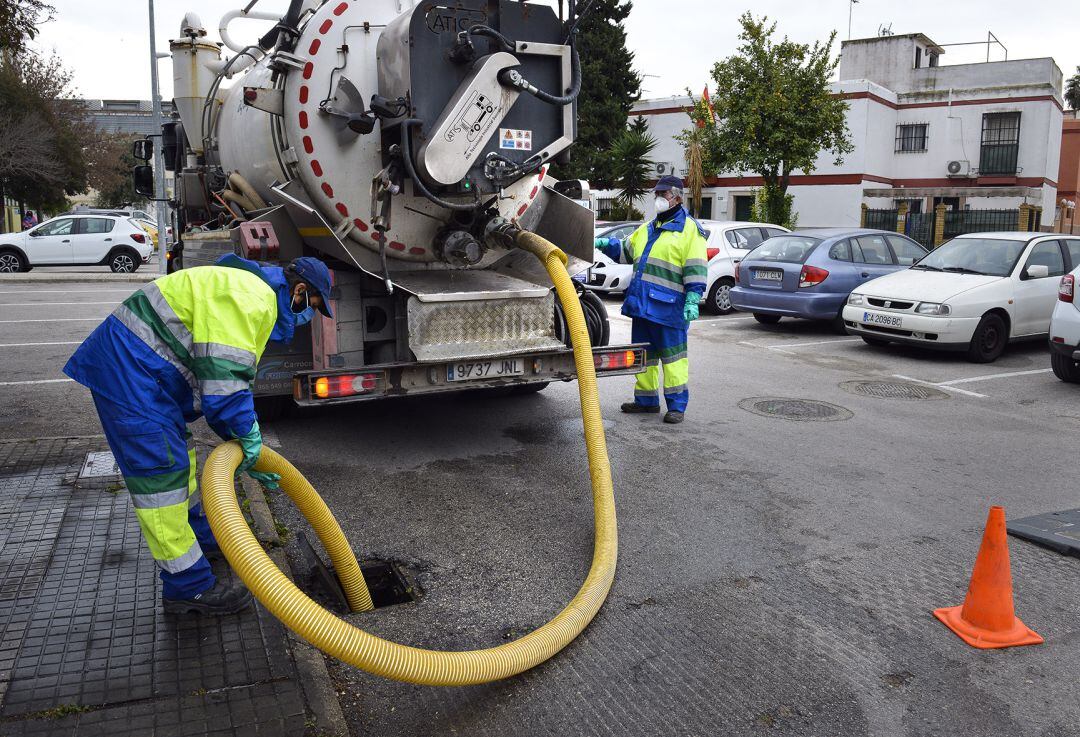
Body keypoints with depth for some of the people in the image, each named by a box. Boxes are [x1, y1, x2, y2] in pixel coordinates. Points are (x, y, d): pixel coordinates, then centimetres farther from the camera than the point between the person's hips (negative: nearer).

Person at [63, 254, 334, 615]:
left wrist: (243, 449, 19)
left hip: (137, 365, 11)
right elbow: (224, 374, -25)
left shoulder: (256, 300, 19)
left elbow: (222, 387, 22)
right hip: (128, 362, -11)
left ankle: (197, 535, 43)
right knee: (161, 468, -8)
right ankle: (188, 586, -1)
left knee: (178, 452, 24)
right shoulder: (252, 295, -15)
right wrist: (249, 433, -13)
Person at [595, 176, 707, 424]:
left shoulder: (689, 229, -2)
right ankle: (646, 399, 25)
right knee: (644, 355, 13)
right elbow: (626, 252, 29)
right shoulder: (647, 229, 20)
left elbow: (696, 270, -9)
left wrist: (692, 301, -17)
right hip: (641, 304, 8)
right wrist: (606, 244, 12)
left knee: (673, 357, -2)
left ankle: (676, 405, 5)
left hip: (668, 307, -7)